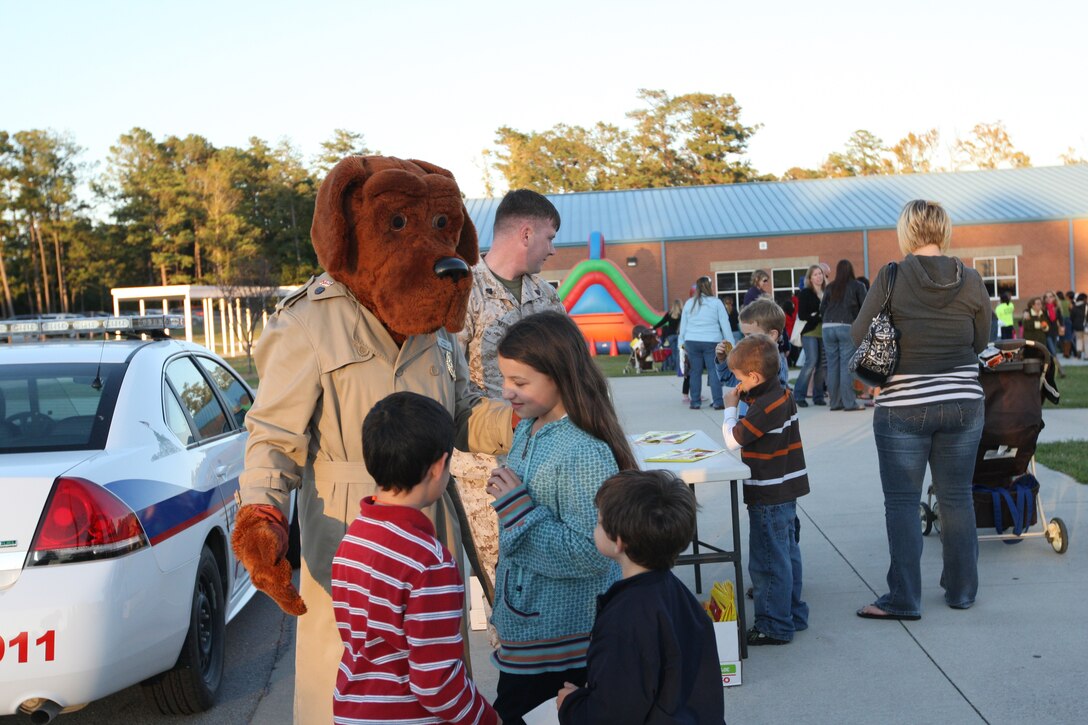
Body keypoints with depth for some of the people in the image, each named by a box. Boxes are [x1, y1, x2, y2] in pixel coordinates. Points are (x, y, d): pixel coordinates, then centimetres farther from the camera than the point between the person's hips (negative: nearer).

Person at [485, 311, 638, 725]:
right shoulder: (527, 430, 2)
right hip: (526, 620, 9)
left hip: (566, 631, -8)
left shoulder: (586, 454, -26)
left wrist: (517, 508, -27)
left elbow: (590, 554, -28)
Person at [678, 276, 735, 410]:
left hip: (692, 341, 3)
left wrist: (682, 342, 22)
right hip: (711, 341, -3)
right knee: (714, 371, 0)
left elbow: (683, 324, 13)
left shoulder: (689, 303, 7)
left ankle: (695, 402, 11)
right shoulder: (716, 303, 0)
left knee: (695, 372, 7)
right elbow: (725, 324, 1)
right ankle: (717, 402, -2)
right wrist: (730, 343, 5)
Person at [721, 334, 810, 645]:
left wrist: (730, 406, -5)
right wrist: (742, 400, 3)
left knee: (767, 561, -1)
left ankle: (774, 626, 8)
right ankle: (793, 615, 30)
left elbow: (732, 439, -18)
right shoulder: (781, 394, 7)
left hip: (769, 496, -10)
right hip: (785, 490, 10)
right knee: (786, 555, 19)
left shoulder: (766, 405, -23)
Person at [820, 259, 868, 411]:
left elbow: (822, 308, 10)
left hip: (827, 328, 3)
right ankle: (849, 402, -5)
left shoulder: (830, 287, 12)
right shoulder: (858, 286, 4)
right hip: (847, 326, -3)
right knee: (847, 365, -4)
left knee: (832, 365, 6)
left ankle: (835, 402, 9)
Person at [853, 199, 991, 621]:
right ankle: (961, 590, 26)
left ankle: (903, 599, 8)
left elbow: (859, 337, -6)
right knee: (957, 498, 14)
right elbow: (981, 341, 6)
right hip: (963, 404, 3)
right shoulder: (970, 281, -4)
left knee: (902, 502, 5)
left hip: (903, 408, -3)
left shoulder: (892, 278, -11)